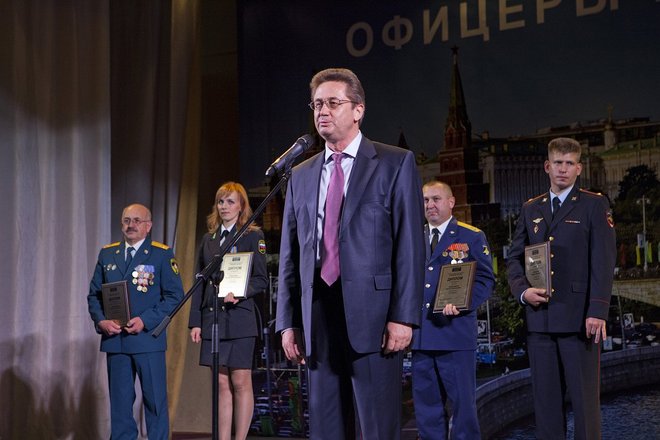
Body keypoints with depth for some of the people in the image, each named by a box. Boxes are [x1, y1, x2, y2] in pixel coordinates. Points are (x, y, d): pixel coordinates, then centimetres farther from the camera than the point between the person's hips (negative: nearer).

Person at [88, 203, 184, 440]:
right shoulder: (107, 254, 13)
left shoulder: (162, 254, 0)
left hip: (148, 338, -4)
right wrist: (101, 321, -5)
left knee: (155, 400, 2)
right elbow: (94, 294, 13)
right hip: (114, 339, 4)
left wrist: (146, 320, -15)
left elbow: (174, 296, -5)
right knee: (120, 401, 9)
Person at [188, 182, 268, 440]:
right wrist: (195, 322, 7)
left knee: (241, 382, -3)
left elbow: (261, 279, -3)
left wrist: (240, 293, -22)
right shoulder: (208, 239, 16)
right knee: (221, 384, 6)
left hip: (240, 317, -4)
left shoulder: (253, 236, 2)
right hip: (212, 318, 5)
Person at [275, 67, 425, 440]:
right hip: (318, 317, 5)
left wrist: (403, 317, -12)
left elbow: (411, 245, -4)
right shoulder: (301, 175, 17)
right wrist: (288, 322, 9)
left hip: (372, 316, -4)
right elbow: (290, 255, 15)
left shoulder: (395, 164, 3)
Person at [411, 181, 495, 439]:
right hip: (420, 334, 4)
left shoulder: (472, 237, 3)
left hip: (455, 332, -4)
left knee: (463, 401, 1)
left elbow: (485, 280, -1)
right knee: (426, 403, 10)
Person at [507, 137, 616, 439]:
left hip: (578, 317, -4)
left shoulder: (594, 205, 3)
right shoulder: (530, 209, 16)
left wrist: (598, 311, -16)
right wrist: (522, 291, -4)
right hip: (540, 317, 4)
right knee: (545, 398, 7)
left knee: (585, 397, -1)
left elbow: (603, 262, -6)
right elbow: (514, 258, 15)